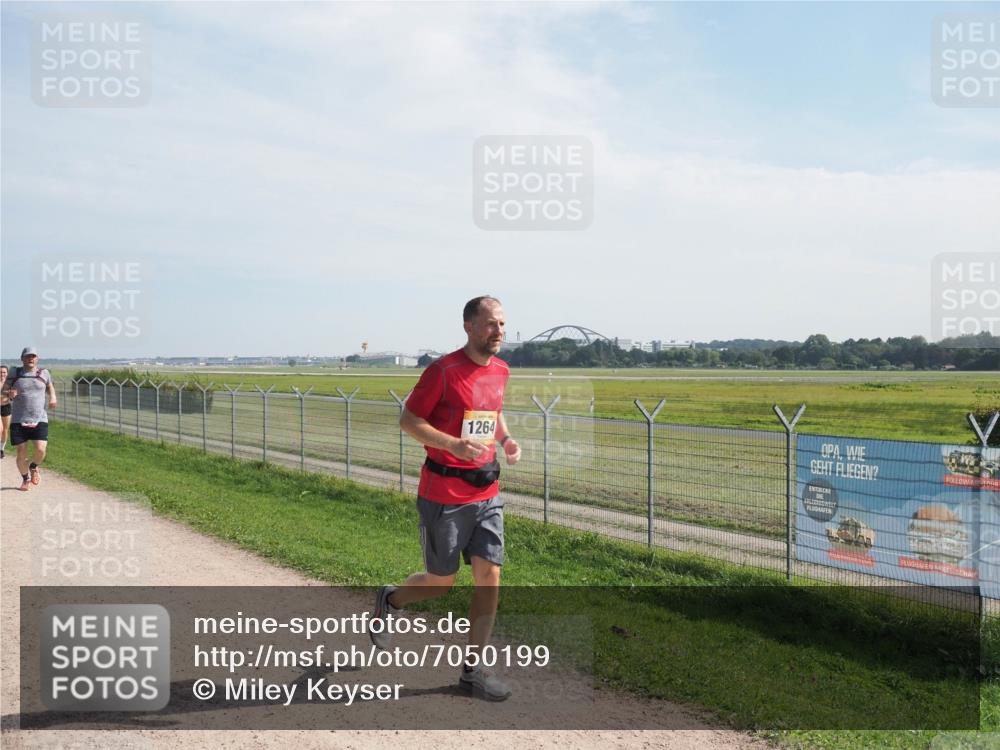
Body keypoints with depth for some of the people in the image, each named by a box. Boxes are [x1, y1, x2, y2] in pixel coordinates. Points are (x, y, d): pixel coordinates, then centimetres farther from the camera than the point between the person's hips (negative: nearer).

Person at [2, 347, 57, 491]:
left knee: (41, 450, -15)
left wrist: (52, 397, 3)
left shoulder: (43, 373, 5)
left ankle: (33, 467, 19)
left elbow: (50, 387, 24)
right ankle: (25, 479, 26)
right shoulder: (14, 373, 3)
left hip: (40, 420, 0)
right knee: (21, 454, 0)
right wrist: (9, 393, -16)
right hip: (18, 421, 0)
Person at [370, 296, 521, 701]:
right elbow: (408, 419, -11)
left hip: (487, 494, 6)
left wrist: (505, 438, 4)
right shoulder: (443, 370, -14)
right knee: (440, 583, 7)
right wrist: (453, 444, -25)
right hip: (444, 496, -6)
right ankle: (390, 600, 39)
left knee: (490, 577, 0)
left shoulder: (500, 371, 7)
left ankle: (473, 668, 14)